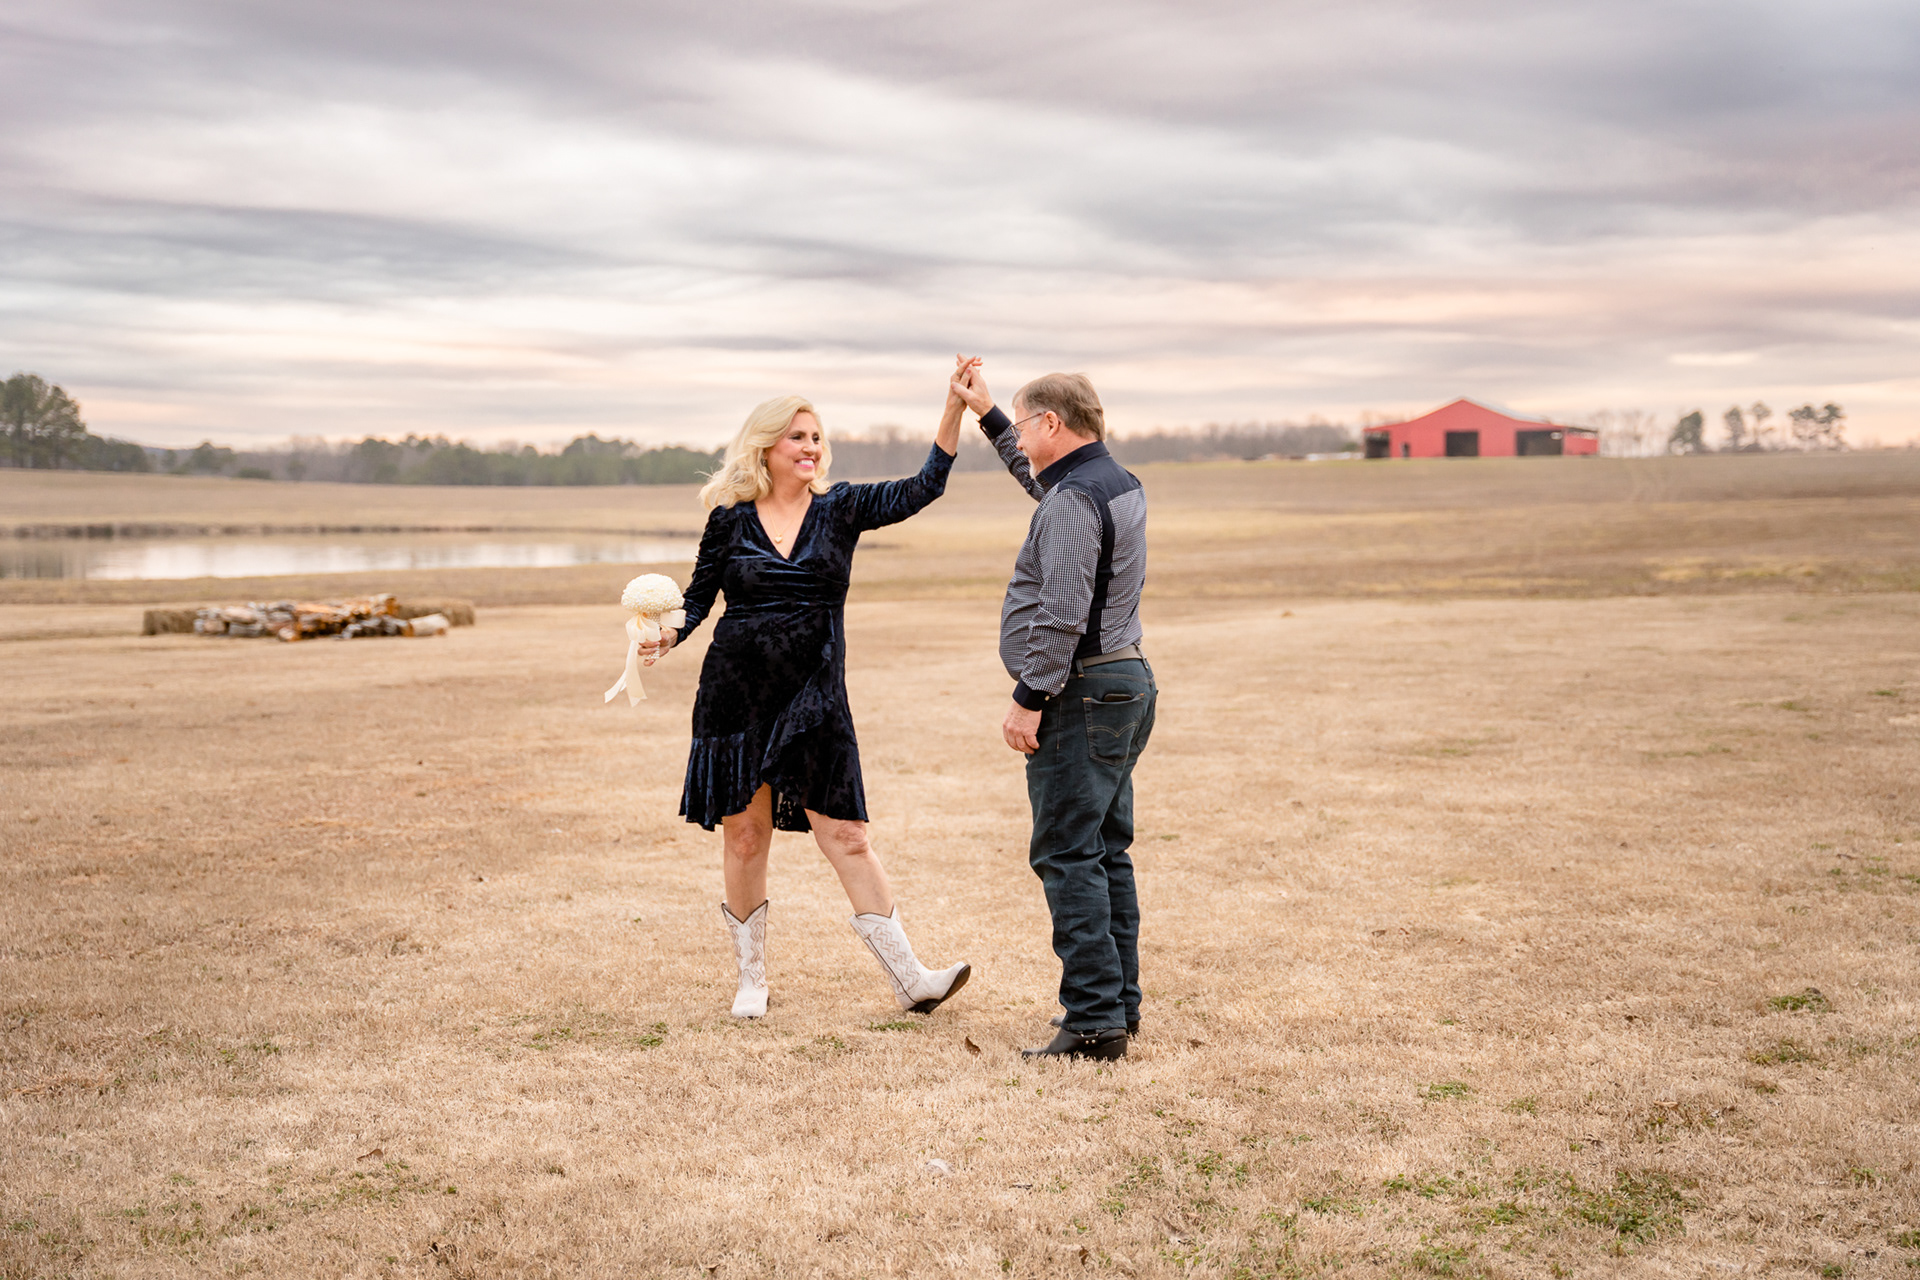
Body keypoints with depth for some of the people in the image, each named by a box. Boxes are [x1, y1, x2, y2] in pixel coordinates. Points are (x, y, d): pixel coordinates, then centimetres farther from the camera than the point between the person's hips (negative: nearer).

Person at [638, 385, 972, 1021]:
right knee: (746, 834, 7)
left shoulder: (839, 508, 3)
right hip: (737, 692, 0)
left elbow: (924, 486, -5)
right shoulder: (730, 520, 2)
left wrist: (955, 407, -13)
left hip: (814, 694, 0)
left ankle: (910, 980, 1)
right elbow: (699, 598, 9)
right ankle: (752, 980, 22)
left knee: (845, 834, -3)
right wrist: (669, 635, -11)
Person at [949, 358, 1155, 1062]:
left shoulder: (1072, 501, -17)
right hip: (1127, 680, 10)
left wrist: (1029, 699, -20)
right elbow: (1037, 476, 36)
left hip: (1081, 692, -10)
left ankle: (1094, 1021, -8)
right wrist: (983, 412, 39)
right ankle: (1118, 1003, 21)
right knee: (1106, 851, 15)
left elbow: (1063, 614, -24)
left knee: (1067, 855, -8)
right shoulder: (1118, 482, 14)